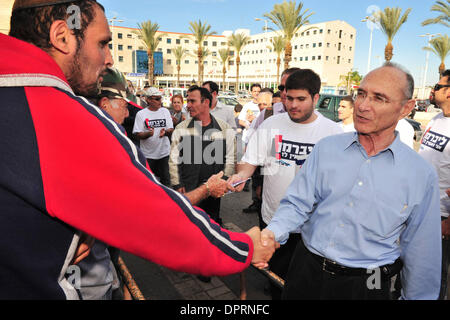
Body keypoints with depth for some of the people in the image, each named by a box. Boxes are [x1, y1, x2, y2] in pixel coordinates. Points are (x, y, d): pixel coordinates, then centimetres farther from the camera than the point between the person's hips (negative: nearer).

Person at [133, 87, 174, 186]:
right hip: (148, 154, -2)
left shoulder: (165, 111, 8)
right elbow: (137, 134, -6)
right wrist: (148, 134, -25)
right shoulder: (141, 114, -3)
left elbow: (171, 130, 4)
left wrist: (165, 132, -18)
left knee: (165, 179, 8)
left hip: (164, 152, 3)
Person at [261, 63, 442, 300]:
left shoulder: (421, 174, -8)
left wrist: (417, 296, 7)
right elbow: (298, 203, -5)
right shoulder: (326, 148, -5)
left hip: (365, 287, -1)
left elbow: (420, 251, 0)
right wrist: (274, 232, -23)